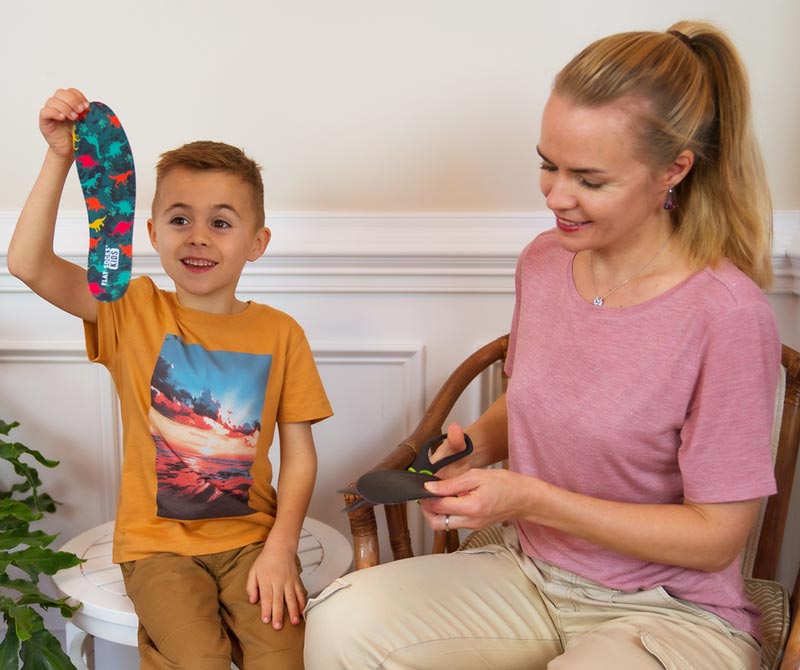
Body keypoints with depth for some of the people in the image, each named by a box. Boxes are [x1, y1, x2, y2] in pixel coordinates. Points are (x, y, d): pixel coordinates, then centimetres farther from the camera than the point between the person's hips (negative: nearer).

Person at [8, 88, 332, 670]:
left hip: (250, 535, 1)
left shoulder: (280, 333, -1)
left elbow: (299, 454, -1)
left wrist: (279, 548, -12)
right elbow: (28, 264, -14)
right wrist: (60, 158, -19)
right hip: (157, 540, 0)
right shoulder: (133, 310, -1)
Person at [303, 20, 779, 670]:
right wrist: (474, 443, -5)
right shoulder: (543, 262, -1)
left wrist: (528, 499, -20)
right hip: (530, 574, 5)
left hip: (671, 611, -4)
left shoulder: (726, 315, -21)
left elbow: (715, 537, -15)